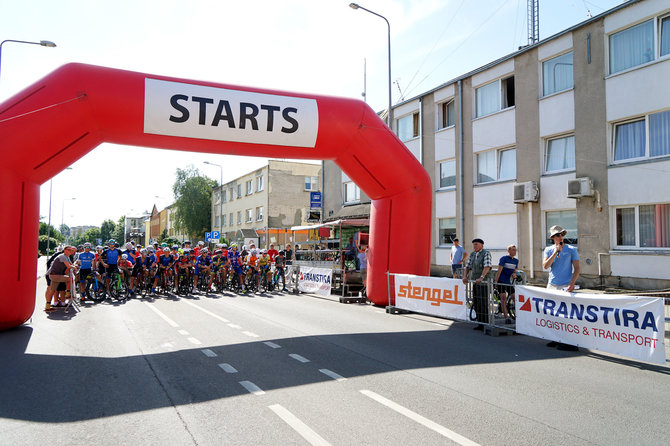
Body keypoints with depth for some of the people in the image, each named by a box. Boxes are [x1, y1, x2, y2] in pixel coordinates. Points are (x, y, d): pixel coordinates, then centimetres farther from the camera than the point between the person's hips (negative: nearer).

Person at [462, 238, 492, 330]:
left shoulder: (486, 253, -10)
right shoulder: (472, 255, 12)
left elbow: (487, 267, -23)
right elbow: (467, 267, 12)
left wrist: (481, 278, -35)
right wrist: (465, 276, -6)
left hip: (484, 281, -7)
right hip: (475, 281, 7)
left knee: (483, 303, -5)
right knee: (476, 303, 9)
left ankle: (486, 324, 2)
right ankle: (480, 323, 18)